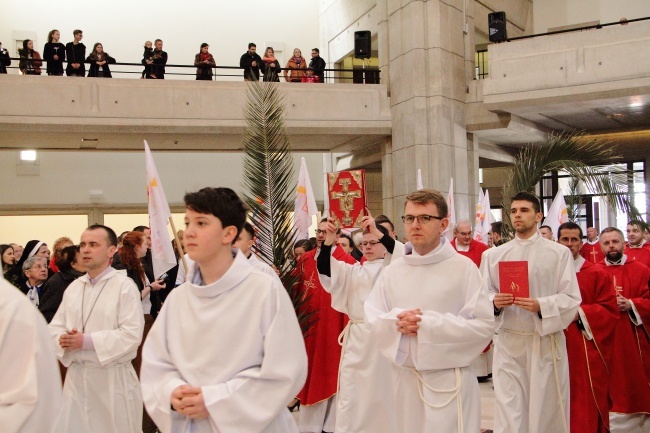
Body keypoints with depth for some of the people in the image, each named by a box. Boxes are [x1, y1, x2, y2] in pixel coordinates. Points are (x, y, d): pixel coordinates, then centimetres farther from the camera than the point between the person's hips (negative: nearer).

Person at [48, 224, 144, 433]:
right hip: (76, 375, 5)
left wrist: (86, 341, -18)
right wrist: (64, 340, -13)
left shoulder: (125, 286, -9)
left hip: (113, 377, -5)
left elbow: (131, 335, -17)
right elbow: (54, 328, 10)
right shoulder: (73, 287, 10)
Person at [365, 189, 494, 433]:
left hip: (450, 380, -4)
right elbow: (371, 317, 6)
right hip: (405, 379, 4)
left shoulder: (463, 267, -8)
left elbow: (484, 325, -13)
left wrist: (428, 323, -18)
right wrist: (396, 321, -15)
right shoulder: (393, 270, 5)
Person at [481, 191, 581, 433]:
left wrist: (541, 306, -20)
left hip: (547, 343, -1)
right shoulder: (493, 255, 7)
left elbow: (571, 299, -3)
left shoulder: (559, 253, 2)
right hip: (508, 343, 1)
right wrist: (495, 302, -16)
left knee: (547, 411, 8)